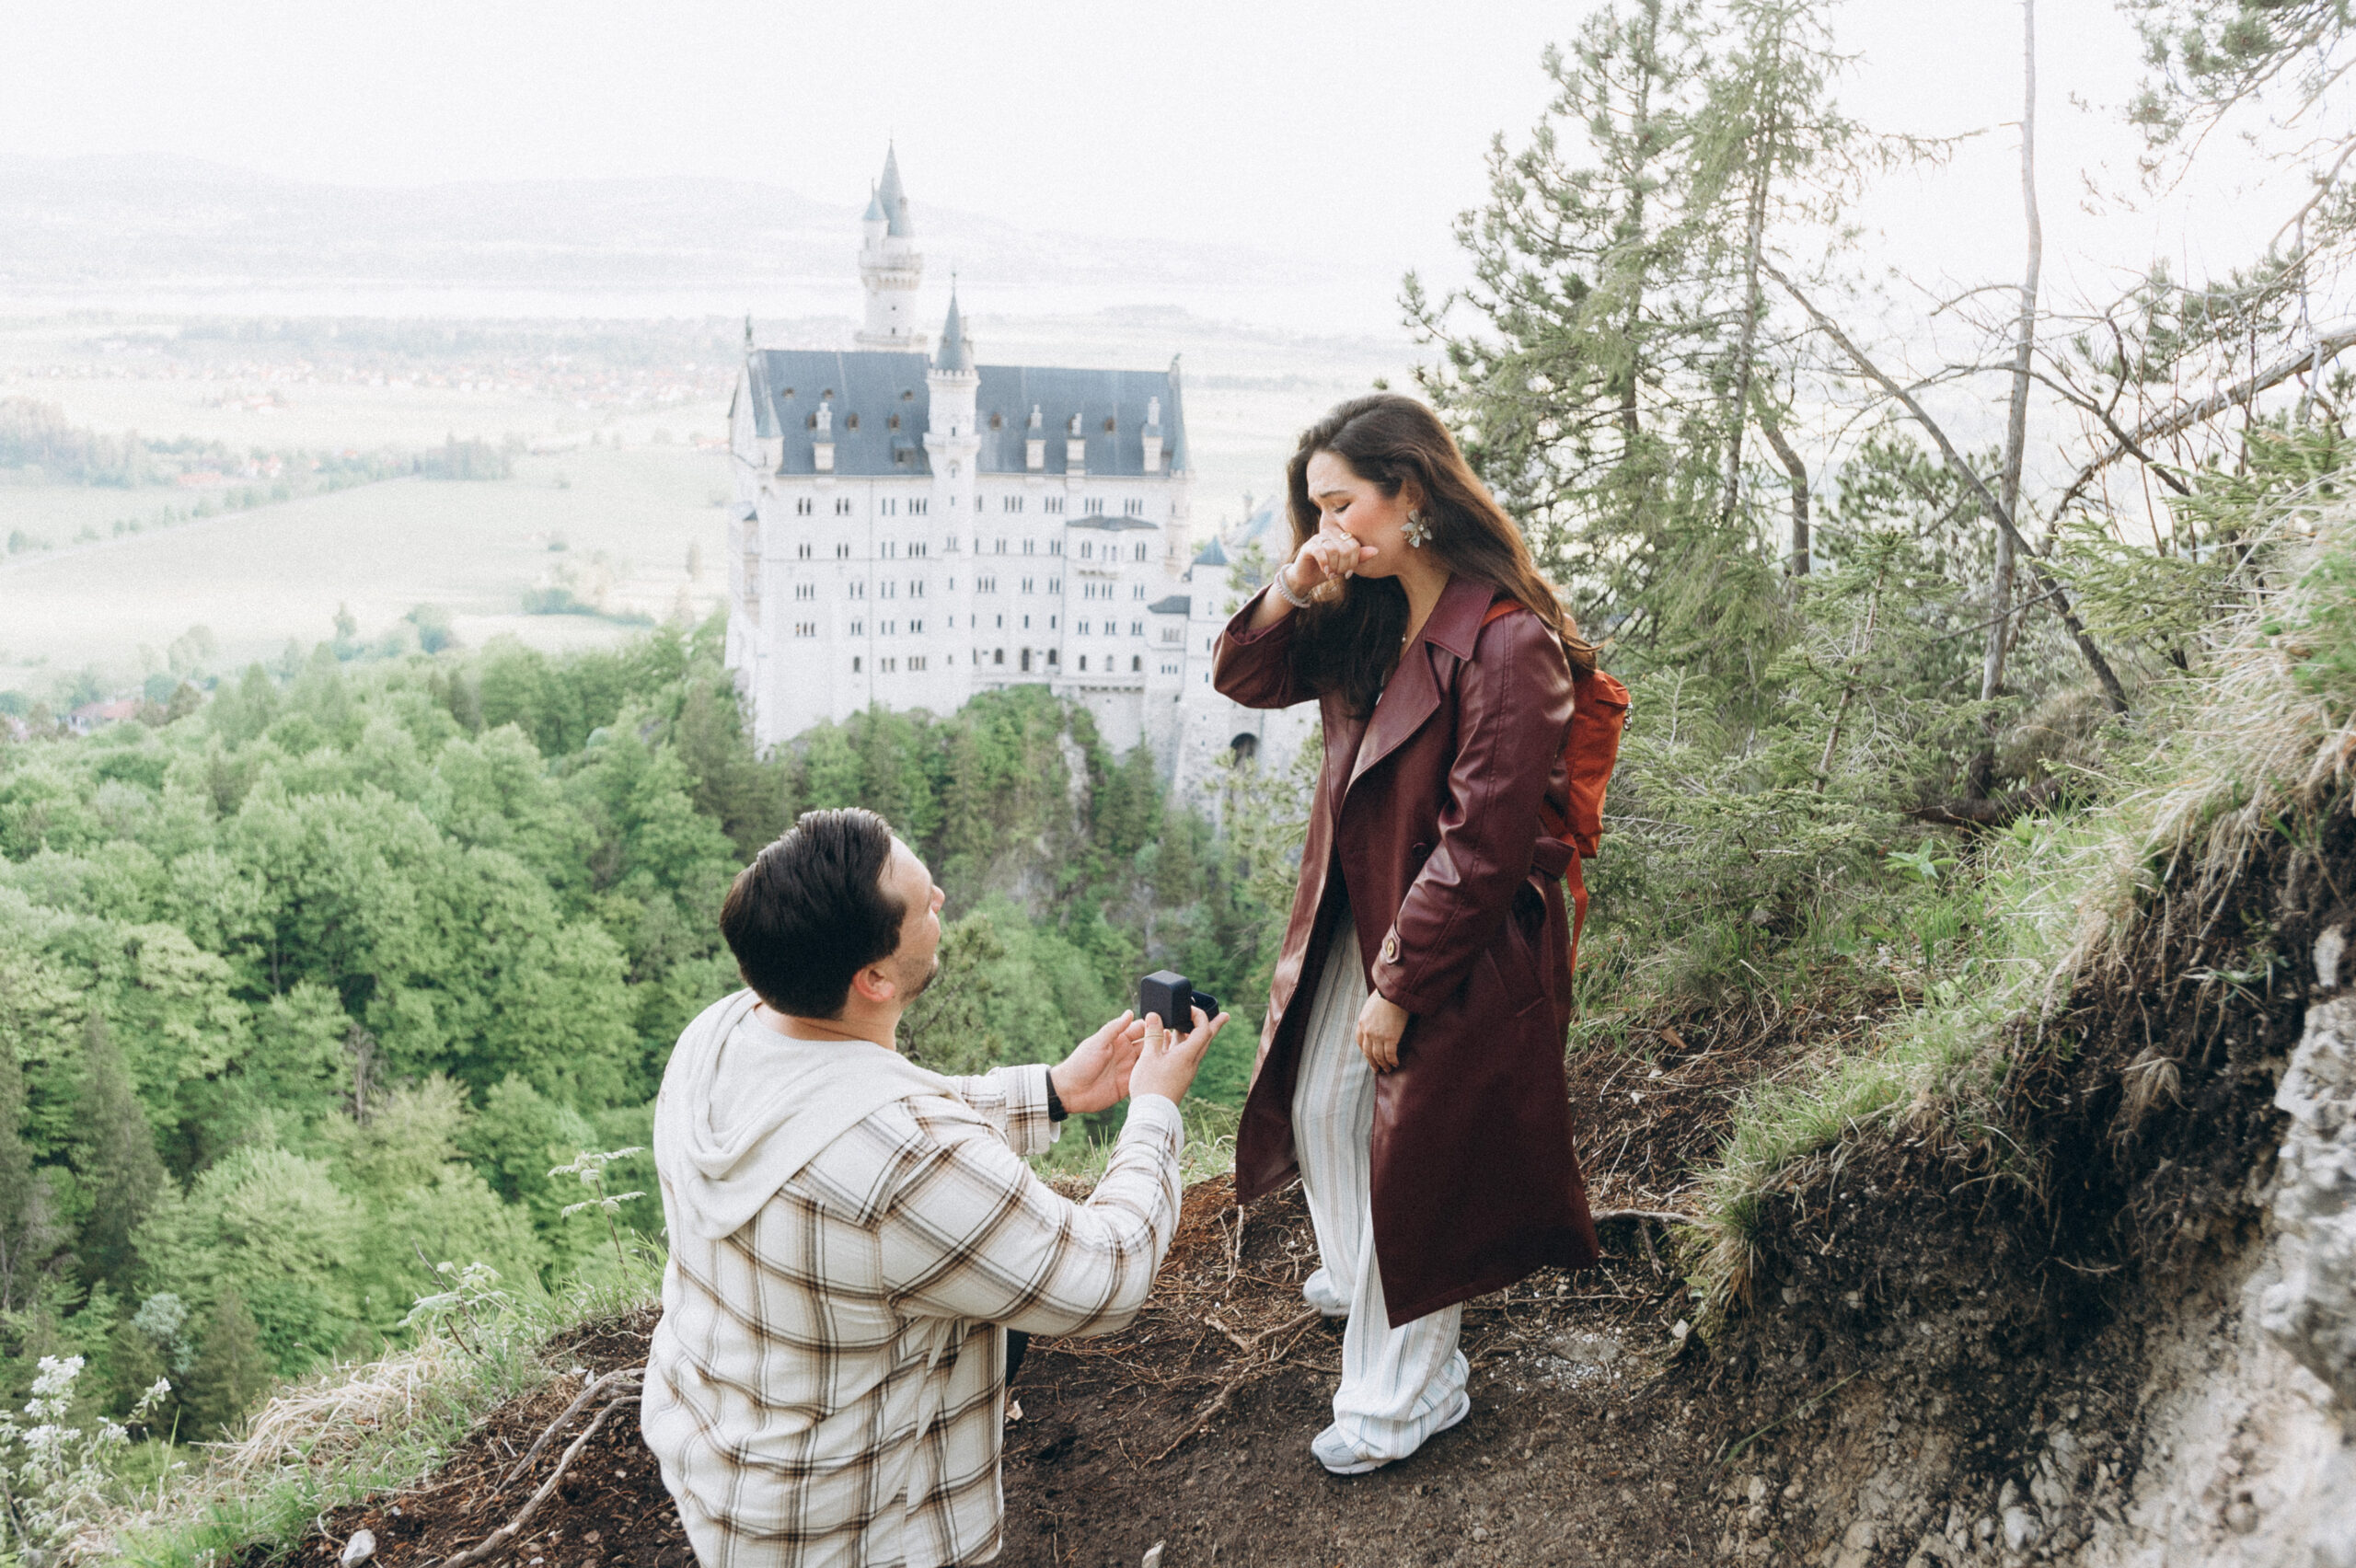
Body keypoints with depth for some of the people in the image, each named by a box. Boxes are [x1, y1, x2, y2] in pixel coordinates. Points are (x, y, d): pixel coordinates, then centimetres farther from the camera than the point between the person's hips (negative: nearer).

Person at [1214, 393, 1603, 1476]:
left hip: (1457, 952, -8)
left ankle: (1402, 1396, 28)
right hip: (1353, 927, 8)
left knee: (1416, 1159, 6)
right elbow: (1245, 680, 7)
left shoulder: (1508, 646, -25)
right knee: (1319, 1113, 23)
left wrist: (1398, 986, -19)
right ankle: (1356, 1277, 53)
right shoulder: (1367, 620, 0)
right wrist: (1290, 591, -12)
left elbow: (1480, 848, -25)